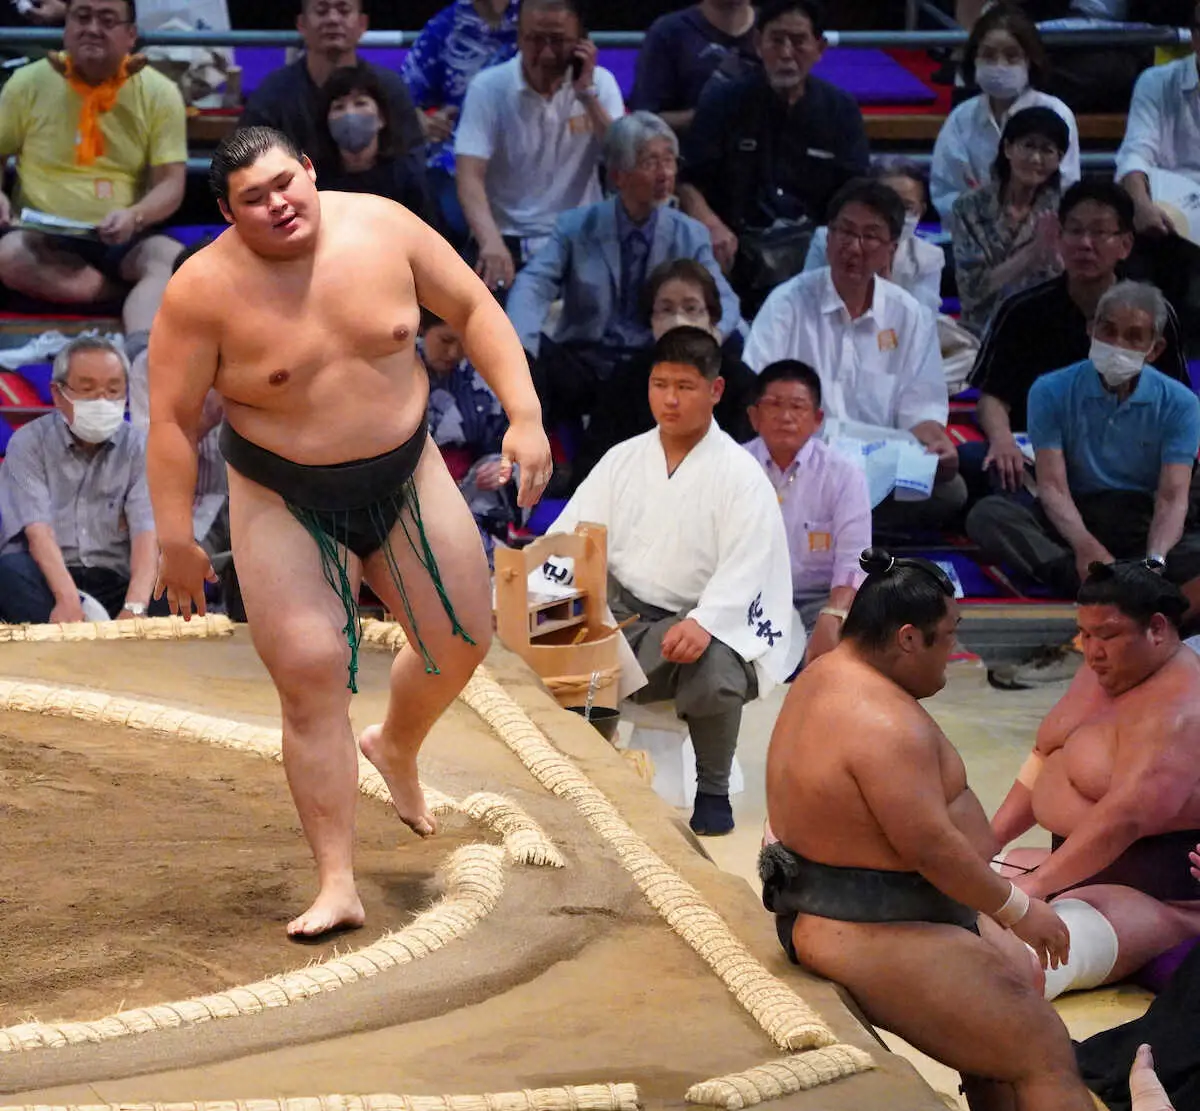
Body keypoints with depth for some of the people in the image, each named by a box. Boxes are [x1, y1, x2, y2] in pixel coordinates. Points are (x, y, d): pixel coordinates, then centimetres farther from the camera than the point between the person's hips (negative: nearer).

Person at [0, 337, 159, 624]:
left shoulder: (139, 448, 5)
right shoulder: (28, 443, 1)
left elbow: (146, 531, -10)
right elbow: (38, 530, -13)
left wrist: (134, 608, -31)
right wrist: (68, 598, -34)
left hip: (114, 583, 1)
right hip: (46, 580, -1)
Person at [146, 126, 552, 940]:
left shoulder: (382, 227, -10)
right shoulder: (205, 290, -18)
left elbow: (473, 308, -1)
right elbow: (173, 418, -12)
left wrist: (525, 416, -9)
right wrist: (177, 540, -12)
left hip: (406, 477, 3)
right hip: (286, 504, -3)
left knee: (463, 640, 9)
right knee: (310, 678, -10)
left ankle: (396, 749, 43)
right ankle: (337, 885, -3)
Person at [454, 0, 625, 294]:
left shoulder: (600, 83, 3)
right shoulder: (488, 87, -5)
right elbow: (470, 177, -16)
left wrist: (587, 95, -15)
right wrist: (491, 242, -35)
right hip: (508, 239, -1)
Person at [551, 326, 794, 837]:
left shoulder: (740, 474, -3)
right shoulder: (622, 459, 12)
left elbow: (745, 565, -15)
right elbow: (568, 536, 6)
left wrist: (703, 622, -34)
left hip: (701, 621, -4)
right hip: (622, 613, 4)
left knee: (713, 678, -37)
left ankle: (713, 790, -5)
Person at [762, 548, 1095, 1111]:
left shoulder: (828, 675, 8)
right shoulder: (883, 724, -26)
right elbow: (933, 848, -26)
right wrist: (1020, 909, -12)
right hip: (873, 938, -11)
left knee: (1021, 975, 23)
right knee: (1044, 1056, -12)